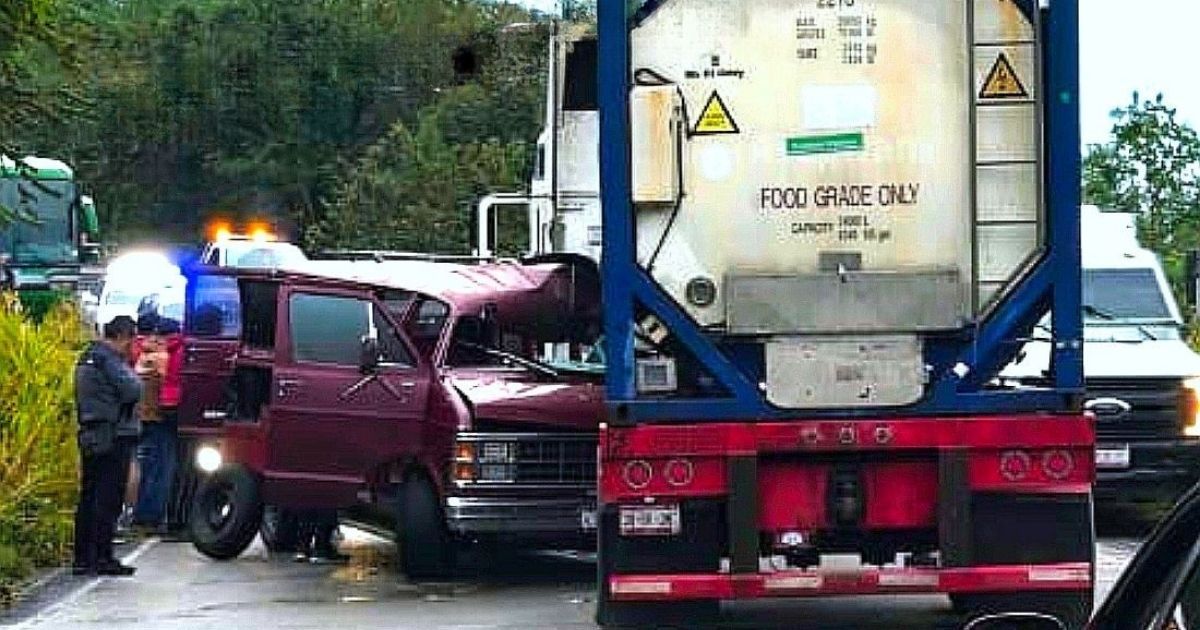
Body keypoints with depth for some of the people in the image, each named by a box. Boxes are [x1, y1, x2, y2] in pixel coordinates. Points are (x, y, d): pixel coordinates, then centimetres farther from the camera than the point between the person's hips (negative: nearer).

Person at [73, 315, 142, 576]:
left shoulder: (87, 357, 17)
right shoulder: (109, 358, -13)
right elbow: (132, 391, -18)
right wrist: (132, 373, 3)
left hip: (89, 436, 9)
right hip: (112, 437, -9)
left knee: (88, 497, 10)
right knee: (108, 499, -6)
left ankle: (83, 558, 12)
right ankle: (103, 557, -7)